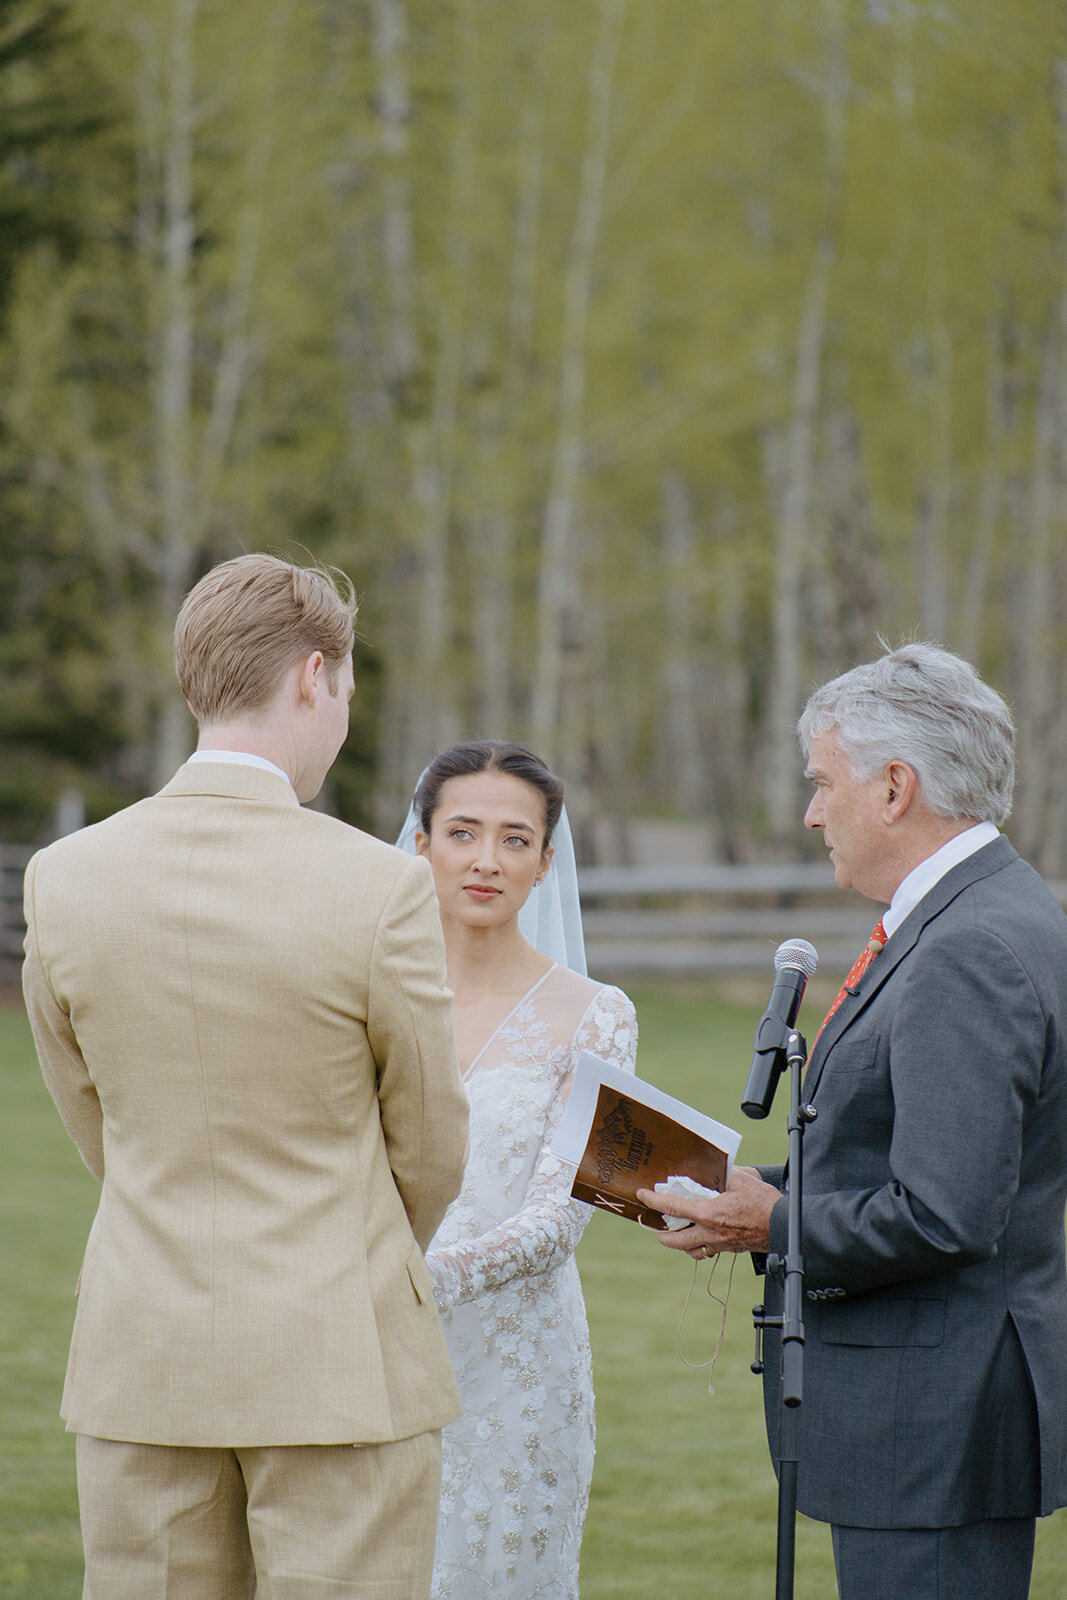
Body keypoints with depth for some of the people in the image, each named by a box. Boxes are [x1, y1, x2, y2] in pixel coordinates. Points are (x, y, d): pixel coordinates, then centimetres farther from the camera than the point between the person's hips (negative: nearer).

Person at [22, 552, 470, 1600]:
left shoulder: (66, 880, -3)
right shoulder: (379, 890, -13)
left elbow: (93, 1122, 9)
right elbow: (429, 1150, -1)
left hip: (141, 1357, 4)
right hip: (337, 1357, -3)